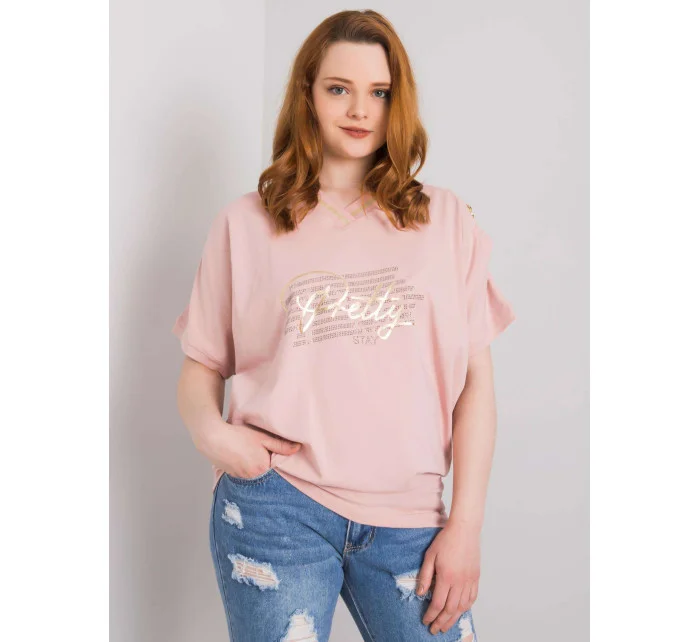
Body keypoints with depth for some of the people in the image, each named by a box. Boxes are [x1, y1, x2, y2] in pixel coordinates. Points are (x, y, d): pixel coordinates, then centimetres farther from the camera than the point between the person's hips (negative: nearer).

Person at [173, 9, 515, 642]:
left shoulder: (447, 221, 7)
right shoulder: (247, 223, 6)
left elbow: (475, 380, 4)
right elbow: (201, 367, 8)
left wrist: (466, 524, -1)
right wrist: (211, 430, -13)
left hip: (407, 520, 1)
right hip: (275, 506, -1)